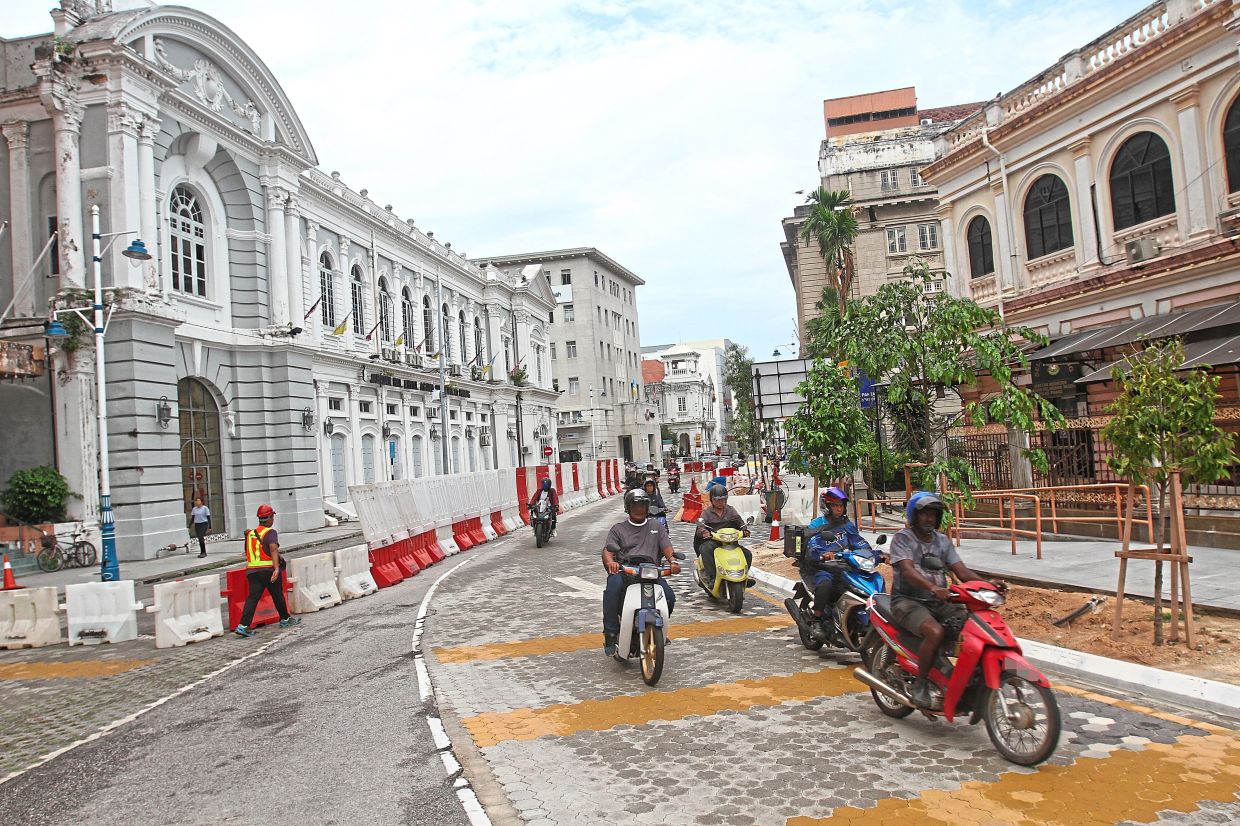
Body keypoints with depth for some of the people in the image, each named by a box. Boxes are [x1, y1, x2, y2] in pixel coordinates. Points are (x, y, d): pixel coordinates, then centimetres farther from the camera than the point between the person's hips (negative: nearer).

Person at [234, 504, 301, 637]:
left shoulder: (250, 533, 13)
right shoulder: (270, 532, -8)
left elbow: (247, 553, 22)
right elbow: (273, 549, -21)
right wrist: (277, 568, -30)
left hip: (252, 570, 5)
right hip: (268, 569, -5)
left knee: (253, 597, 0)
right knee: (278, 595, 12)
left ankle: (243, 625, -13)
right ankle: (285, 619, 29)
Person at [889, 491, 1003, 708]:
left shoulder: (943, 541, 15)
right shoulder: (902, 538, -4)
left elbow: (962, 571, 5)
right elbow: (907, 571, -22)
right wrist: (932, 587, -41)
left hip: (940, 602, 6)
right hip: (908, 600, -6)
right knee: (935, 632, -33)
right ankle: (920, 684, -16)